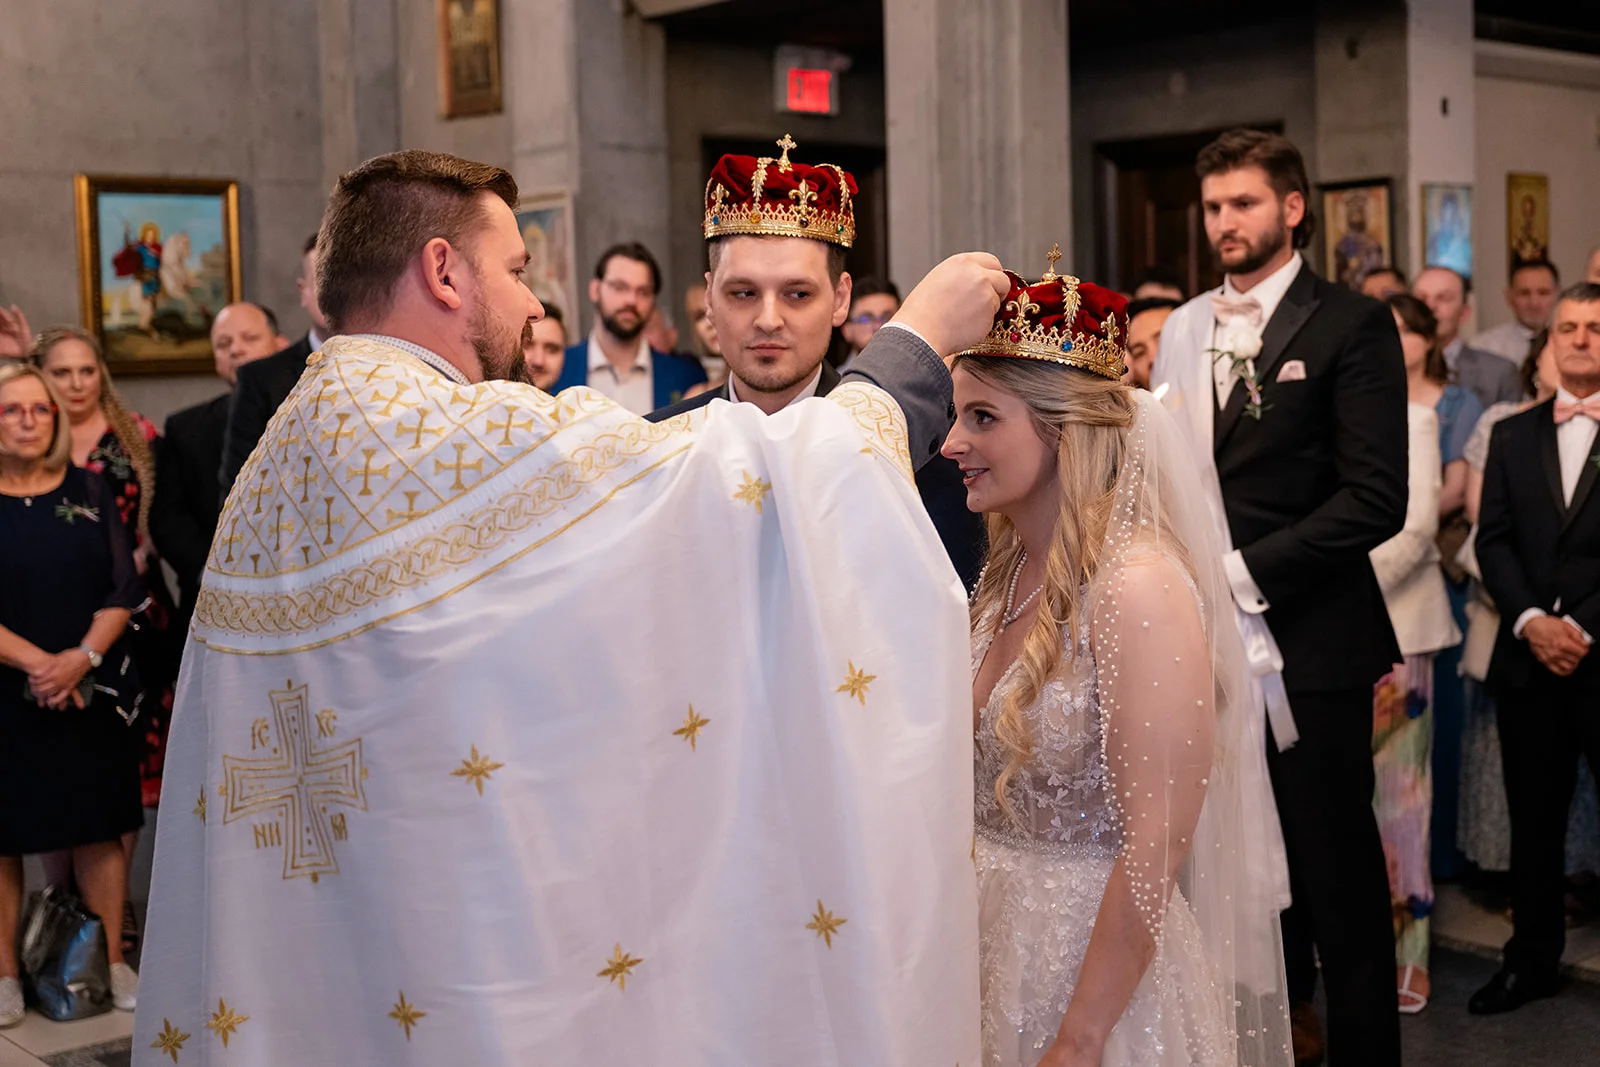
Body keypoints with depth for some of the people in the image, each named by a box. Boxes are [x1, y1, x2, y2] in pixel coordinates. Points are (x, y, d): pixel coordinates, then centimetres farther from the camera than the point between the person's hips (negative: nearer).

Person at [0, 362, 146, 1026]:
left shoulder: (89, 492, 6)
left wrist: (82, 657, -13)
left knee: (99, 828, 6)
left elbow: (122, 591, 2)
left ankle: (112, 962, 16)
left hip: (89, 692, 2)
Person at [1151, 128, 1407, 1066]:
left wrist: (1243, 570, -16)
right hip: (1209, 634, 5)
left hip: (1310, 640, -5)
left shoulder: (1353, 326, -4)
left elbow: (1376, 498, -12)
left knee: (1336, 868, 3)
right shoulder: (1187, 329, 13)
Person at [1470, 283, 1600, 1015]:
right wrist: (1531, 621, -9)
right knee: (1533, 818, 10)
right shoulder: (1512, 435, 12)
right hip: (1528, 658, 3)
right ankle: (1533, 959, 21)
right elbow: (1492, 540, 5)